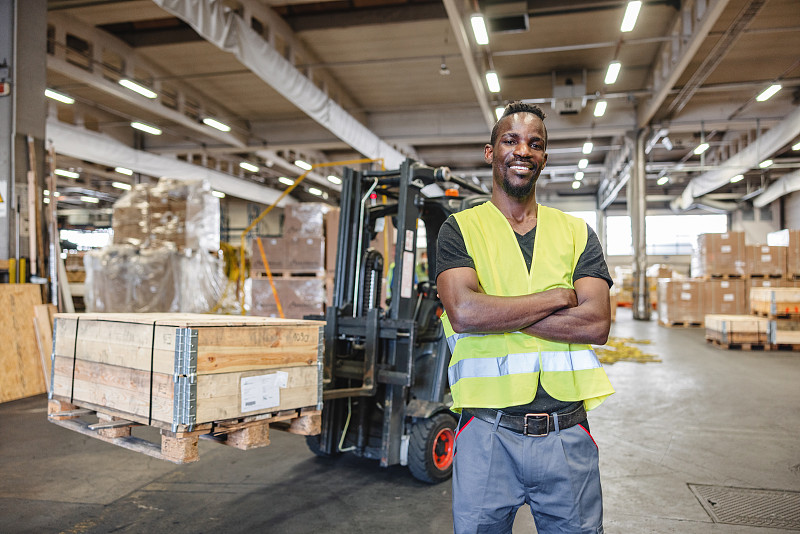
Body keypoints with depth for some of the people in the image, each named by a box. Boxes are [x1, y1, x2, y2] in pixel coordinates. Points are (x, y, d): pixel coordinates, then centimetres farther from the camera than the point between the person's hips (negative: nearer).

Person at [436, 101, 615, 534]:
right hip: (487, 434, -2)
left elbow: (596, 323, -6)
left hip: (567, 434, 2)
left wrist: (496, 313, -13)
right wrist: (558, 296, -10)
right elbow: (464, 312, -16)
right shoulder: (460, 229, 2)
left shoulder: (577, 233, 9)